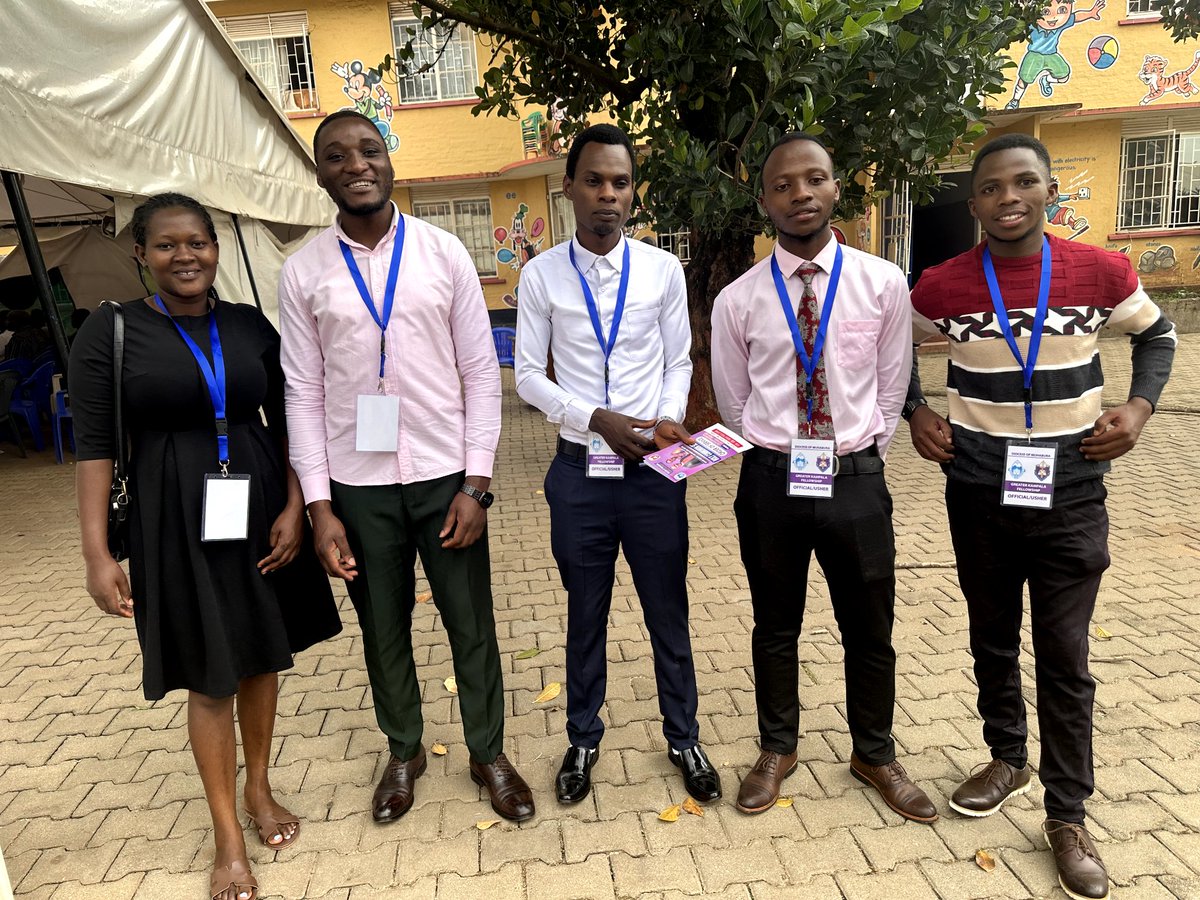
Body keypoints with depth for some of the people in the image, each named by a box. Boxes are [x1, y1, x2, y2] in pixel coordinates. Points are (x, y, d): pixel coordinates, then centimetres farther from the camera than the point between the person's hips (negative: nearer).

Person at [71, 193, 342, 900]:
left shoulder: (251, 326, 3)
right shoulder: (111, 332, -5)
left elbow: (287, 422, 5)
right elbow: (95, 447, -6)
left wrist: (294, 508, -6)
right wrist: (98, 554, -11)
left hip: (261, 512, 3)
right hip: (176, 523, -3)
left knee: (263, 656, 15)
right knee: (209, 677, 7)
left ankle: (259, 789, 39)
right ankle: (228, 835, 25)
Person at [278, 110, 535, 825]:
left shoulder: (444, 253, -2)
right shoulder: (304, 272, 1)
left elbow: (481, 373, -2)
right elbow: (305, 393, 2)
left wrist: (476, 483, -8)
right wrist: (319, 505, -3)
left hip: (444, 474, -1)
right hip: (358, 483, 1)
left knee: (472, 624, 10)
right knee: (383, 627, 16)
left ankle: (489, 752, 33)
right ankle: (404, 751, 40)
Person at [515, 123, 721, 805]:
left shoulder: (664, 270, 0)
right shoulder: (542, 275, -2)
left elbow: (679, 361, 6)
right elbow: (528, 375, -1)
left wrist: (671, 418, -13)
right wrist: (597, 418, -14)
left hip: (653, 468, 1)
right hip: (581, 469, 0)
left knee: (669, 613, 13)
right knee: (586, 616, 15)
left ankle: (684, 737, 35)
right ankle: (584, 739, 37)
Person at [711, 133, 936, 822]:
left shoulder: (884, 284, -3)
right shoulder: (738, 300, -3)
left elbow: (891, 389, 4)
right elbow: (733, 403, 6)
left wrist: (858, 457, 2)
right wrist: (776, 460, 6)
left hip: (856, 480, 0)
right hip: (771, 481, 0)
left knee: (870, 630, 14)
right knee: (775, 628, 16)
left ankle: (875, 754, 40)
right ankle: (777, 751, 39)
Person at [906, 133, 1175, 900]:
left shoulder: (1102, 272, -6)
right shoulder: (942, 286, -6)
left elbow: (1157, 334, 12)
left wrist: (1139, 407, -3)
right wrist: (915, 412, -2)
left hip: (1070, 497, -1)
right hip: (979, 495, 1)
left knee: (1065, 658, 5)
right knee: (993, 640, 16)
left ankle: (1068, 816, 21)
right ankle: (1007, 758, 39)